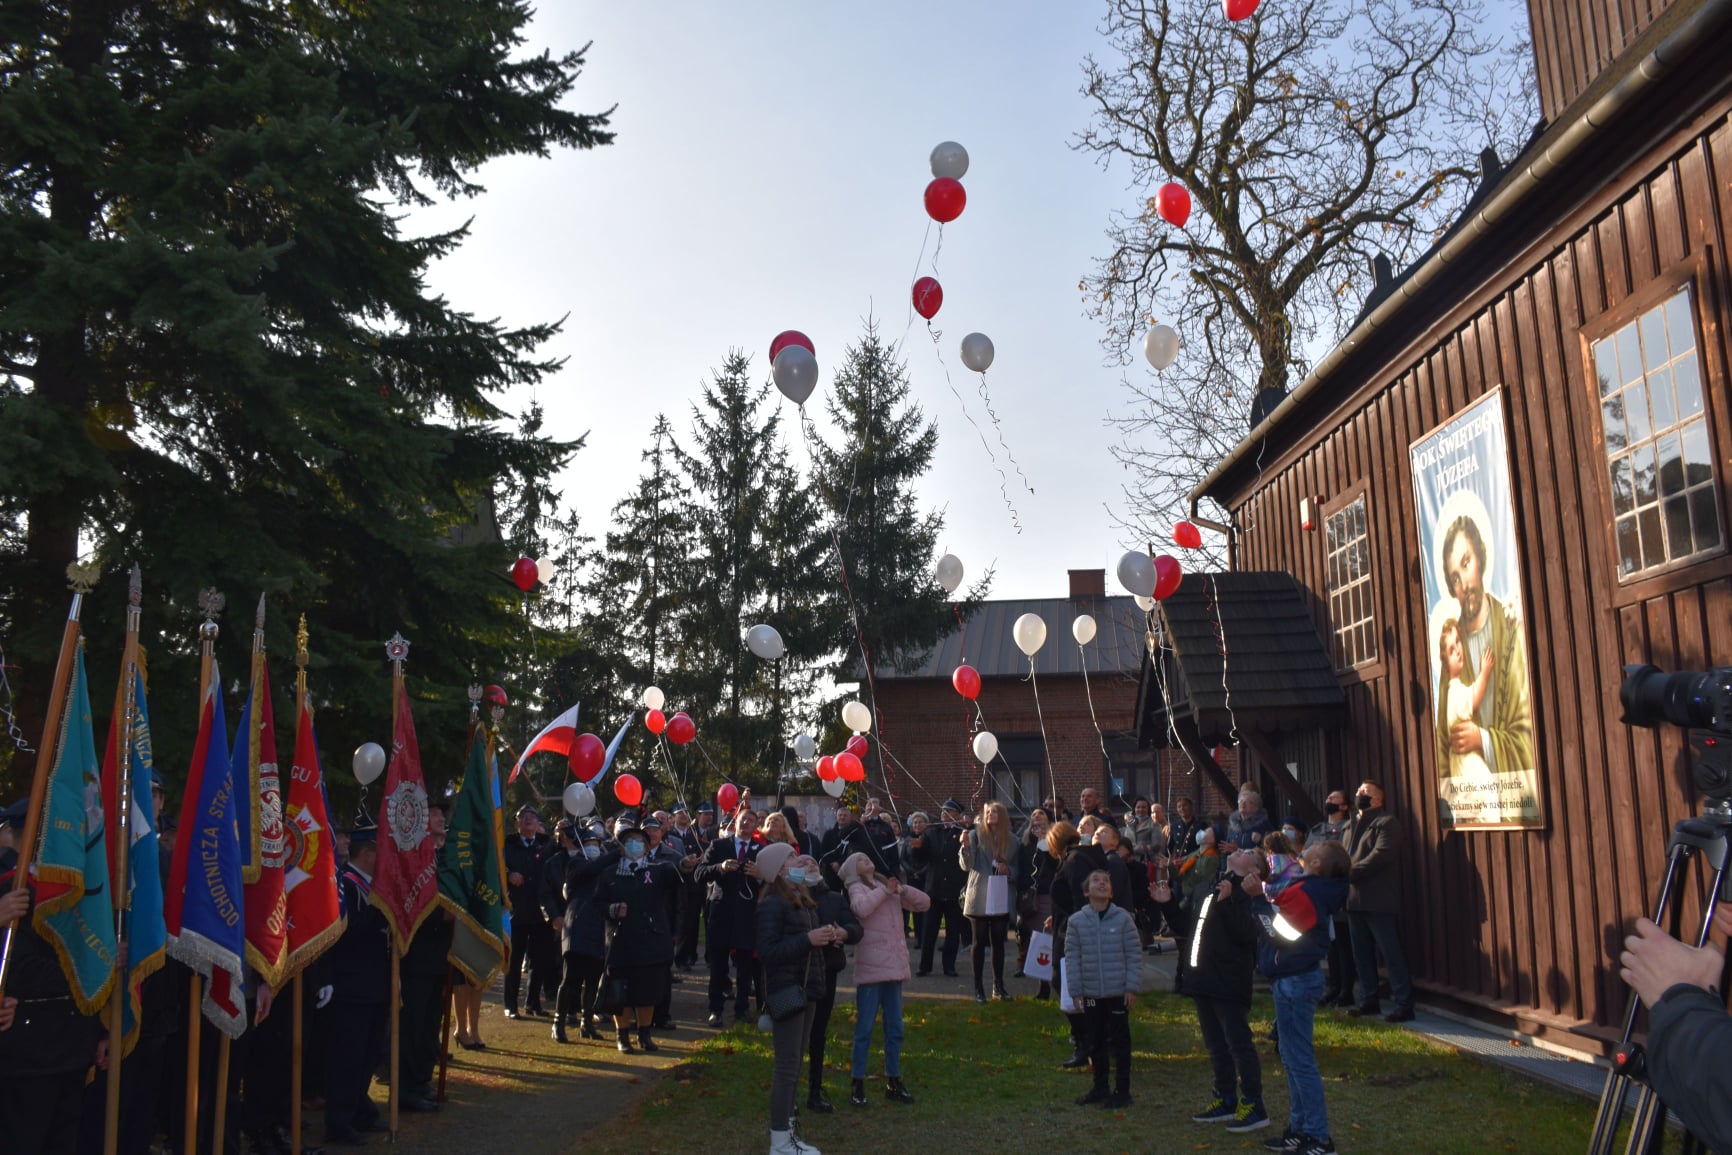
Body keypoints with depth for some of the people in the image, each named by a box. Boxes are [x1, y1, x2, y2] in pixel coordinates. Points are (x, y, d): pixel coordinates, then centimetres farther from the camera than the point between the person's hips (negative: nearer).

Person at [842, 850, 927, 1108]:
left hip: (894, 966, 6)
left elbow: (924, 902, 13)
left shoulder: (889, 887, 16)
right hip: (870, 968, -6)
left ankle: (893, 1082, 22)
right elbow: (861, 908, -25)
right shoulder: (857, 888, -2)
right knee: (864, 1029, -1)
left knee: (895, 1029, 12)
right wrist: (884, 891, -12)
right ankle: (858, 1084, 8)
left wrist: (901, 890, -2)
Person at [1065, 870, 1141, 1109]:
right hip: (1090, 993, 2)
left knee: (1120, 1041, 6)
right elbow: (1072, 957, 1)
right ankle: (1099, 1088, 27)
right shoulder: (1076, 921, -3)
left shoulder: (1122, 918, -7)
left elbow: (1134, 954, -4)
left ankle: (1122, 1090, 16)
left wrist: (1132, 987, -7)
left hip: (1118, 992, -2)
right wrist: (1076, 990, -2)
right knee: (1096, 1042, 14)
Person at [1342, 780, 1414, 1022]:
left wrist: (1349, 873, -20)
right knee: (1361, 954, 13)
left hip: (1379, 901, -8)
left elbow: (1381, 855, -19)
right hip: (1355, 899, 8)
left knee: (1392, 954, -5)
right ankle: (1368, 1000, 22)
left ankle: (1404, 1005, -1)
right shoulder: (1352, 825, 19)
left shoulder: (1386, 822, -7)